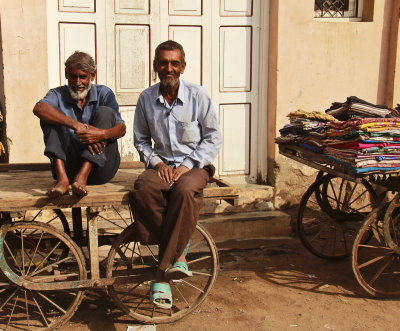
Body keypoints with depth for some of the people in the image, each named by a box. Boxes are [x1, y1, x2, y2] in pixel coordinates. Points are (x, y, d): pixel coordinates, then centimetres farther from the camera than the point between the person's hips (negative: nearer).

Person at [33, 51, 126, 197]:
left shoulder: (103, 93, 7)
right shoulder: (58, 94, 7)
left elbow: (121, 128, -7)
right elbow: (39, 108, -19)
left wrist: (103, 134, -32)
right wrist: (76, 125, -32)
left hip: (100, 167, 0)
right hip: (69, 166, 0)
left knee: (105, 112, -16)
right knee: (51, 116, -13)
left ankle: (82, 176, -33)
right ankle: (62, 178, -33)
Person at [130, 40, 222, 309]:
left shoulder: (198, 96, -2)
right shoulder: (146, 98, 6)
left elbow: (213, 138, 0)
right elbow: (141, 140, 15)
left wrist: (187, 165, -12)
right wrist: (157, 162, -4)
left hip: (194, 165, -2)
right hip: (162, 164, 3)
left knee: (185, 190, -38)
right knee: (142, 191, -33)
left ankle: (163, 274, -32)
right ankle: (178, 254, -23)